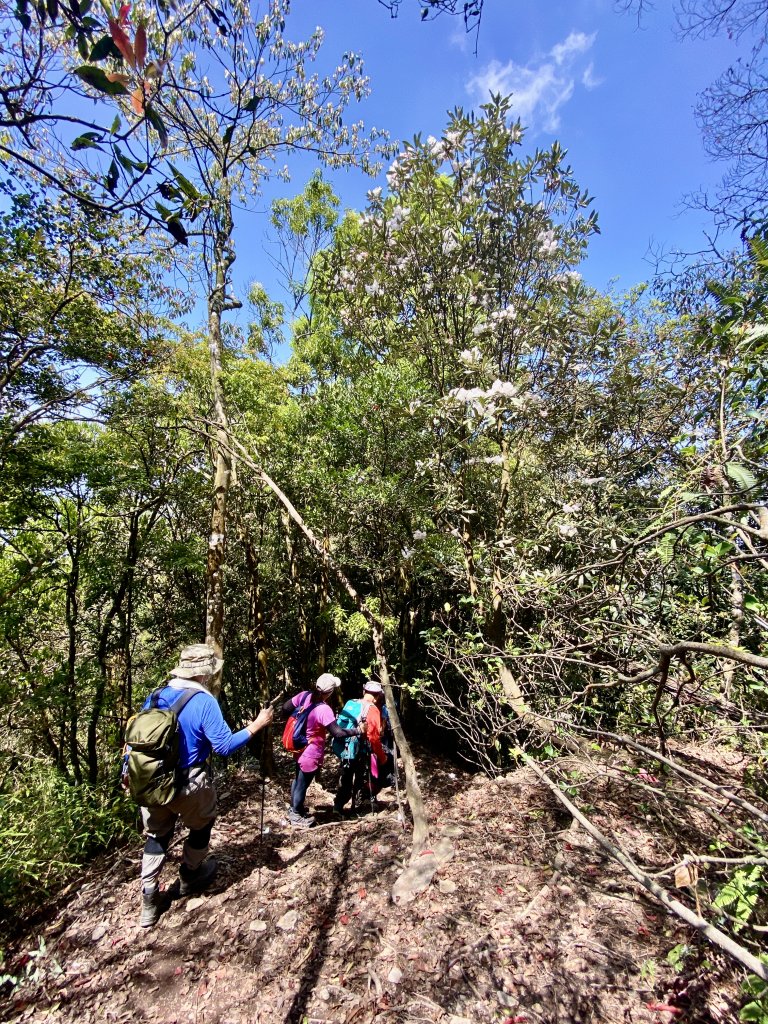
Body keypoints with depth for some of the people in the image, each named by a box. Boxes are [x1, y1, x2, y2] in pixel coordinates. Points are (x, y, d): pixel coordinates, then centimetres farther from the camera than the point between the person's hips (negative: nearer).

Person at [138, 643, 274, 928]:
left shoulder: (156, 696, -3)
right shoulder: (204, 702, -21)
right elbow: (225, 746, -21)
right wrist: (256, 725, -13)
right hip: (189, 785, -4)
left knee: (157, 836, 24)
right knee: (201, 827, 24)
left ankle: (149, 902, 27)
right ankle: (190, 878, 43)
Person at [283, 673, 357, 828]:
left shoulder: (305, 695, -14)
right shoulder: (324, 710, -33)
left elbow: (285, 708, -2)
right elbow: (338, 733, -31)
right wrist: (356, 731, -18)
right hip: (311, 753, -8)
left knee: (298, 778, 28)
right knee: (303, 784, 14)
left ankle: (294, 808, 48)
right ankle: (297, 816, 34)